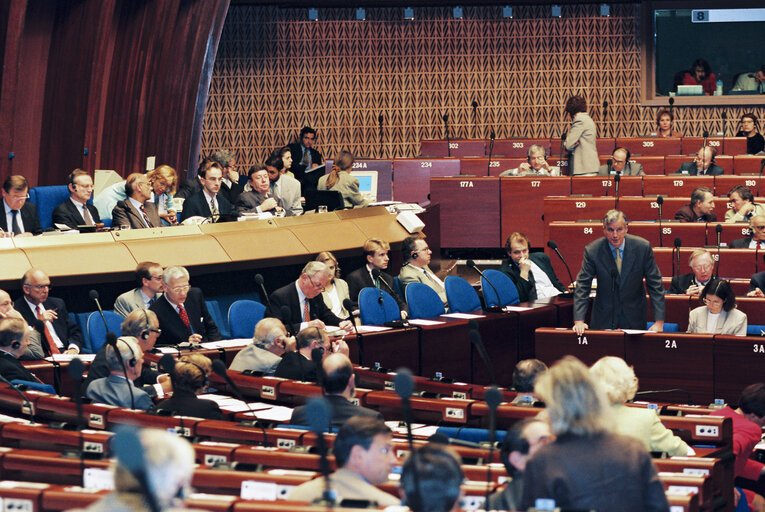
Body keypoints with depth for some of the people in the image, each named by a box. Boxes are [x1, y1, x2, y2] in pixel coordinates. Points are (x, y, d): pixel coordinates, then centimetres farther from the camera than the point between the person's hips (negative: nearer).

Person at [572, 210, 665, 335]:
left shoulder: (642, 247, -11)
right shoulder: (592, 251, -11)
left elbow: (655, 285, -6)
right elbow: (582, 287, -8)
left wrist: (659, 322, -12)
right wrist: (579, 321, -19)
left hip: (634, 319, 0)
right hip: (603, 319, 0)